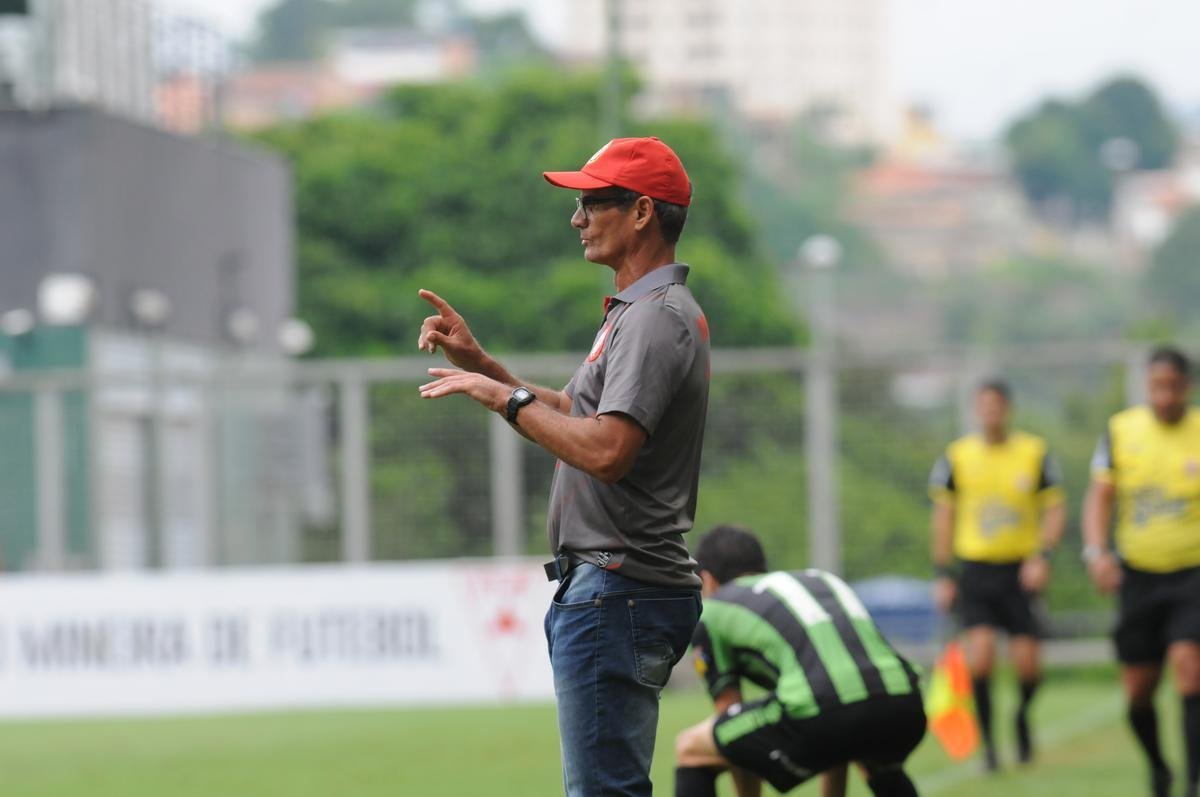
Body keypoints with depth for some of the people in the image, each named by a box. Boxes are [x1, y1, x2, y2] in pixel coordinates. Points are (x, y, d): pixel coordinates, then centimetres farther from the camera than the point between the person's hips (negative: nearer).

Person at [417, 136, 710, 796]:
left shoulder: (656, 317, -15)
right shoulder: (636, 312, 21)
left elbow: (605, 450, -27)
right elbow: (571, 413, 28)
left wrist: (503, 396, -17)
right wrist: (478, 363, 17)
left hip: (618, 591, -12)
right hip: (604, 587, 12)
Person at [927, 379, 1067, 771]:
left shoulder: (1035, 453, 1)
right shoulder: (956, 456, 3)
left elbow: (1055, 511, 3)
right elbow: (943, 516, 9)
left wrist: (1042, 556, -12)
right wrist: (943, 575, 5)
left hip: (1021, 572, 0)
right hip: (975, 571, 0)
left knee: (1027, 665, -5)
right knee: (980, 654, -17)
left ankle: (1023, 714, 30)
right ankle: (988, 743, -2)